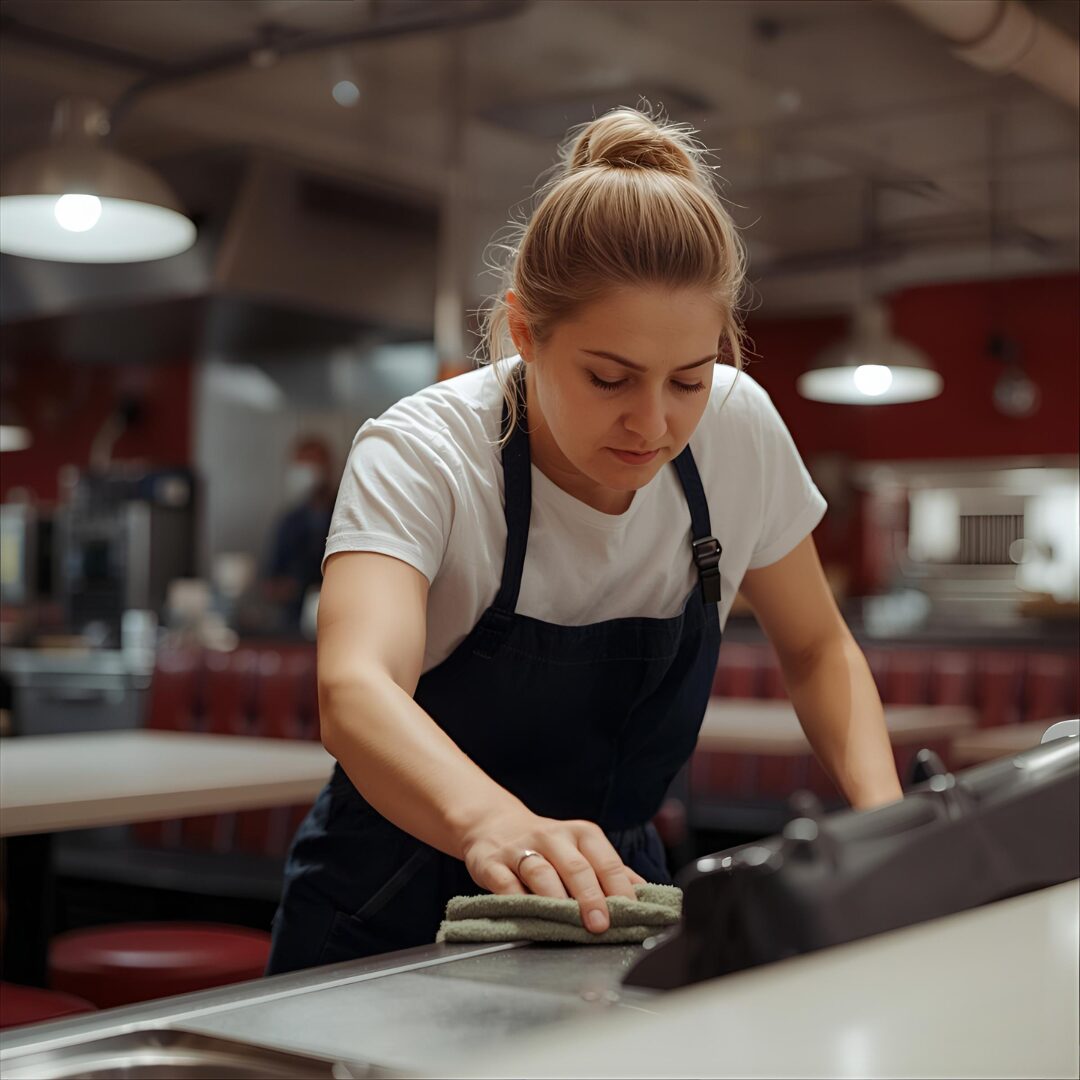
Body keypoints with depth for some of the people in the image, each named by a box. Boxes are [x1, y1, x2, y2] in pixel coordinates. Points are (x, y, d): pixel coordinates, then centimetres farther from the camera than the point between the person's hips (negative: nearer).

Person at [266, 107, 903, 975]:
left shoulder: (740, 432, -11)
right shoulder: (420, 455, -22)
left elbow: (816, 648, 4)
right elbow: (356, 690, -39)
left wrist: (882, 811, -13)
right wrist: (495, 823, -58)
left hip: (608, 896, 3)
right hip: (398, 923, -2)